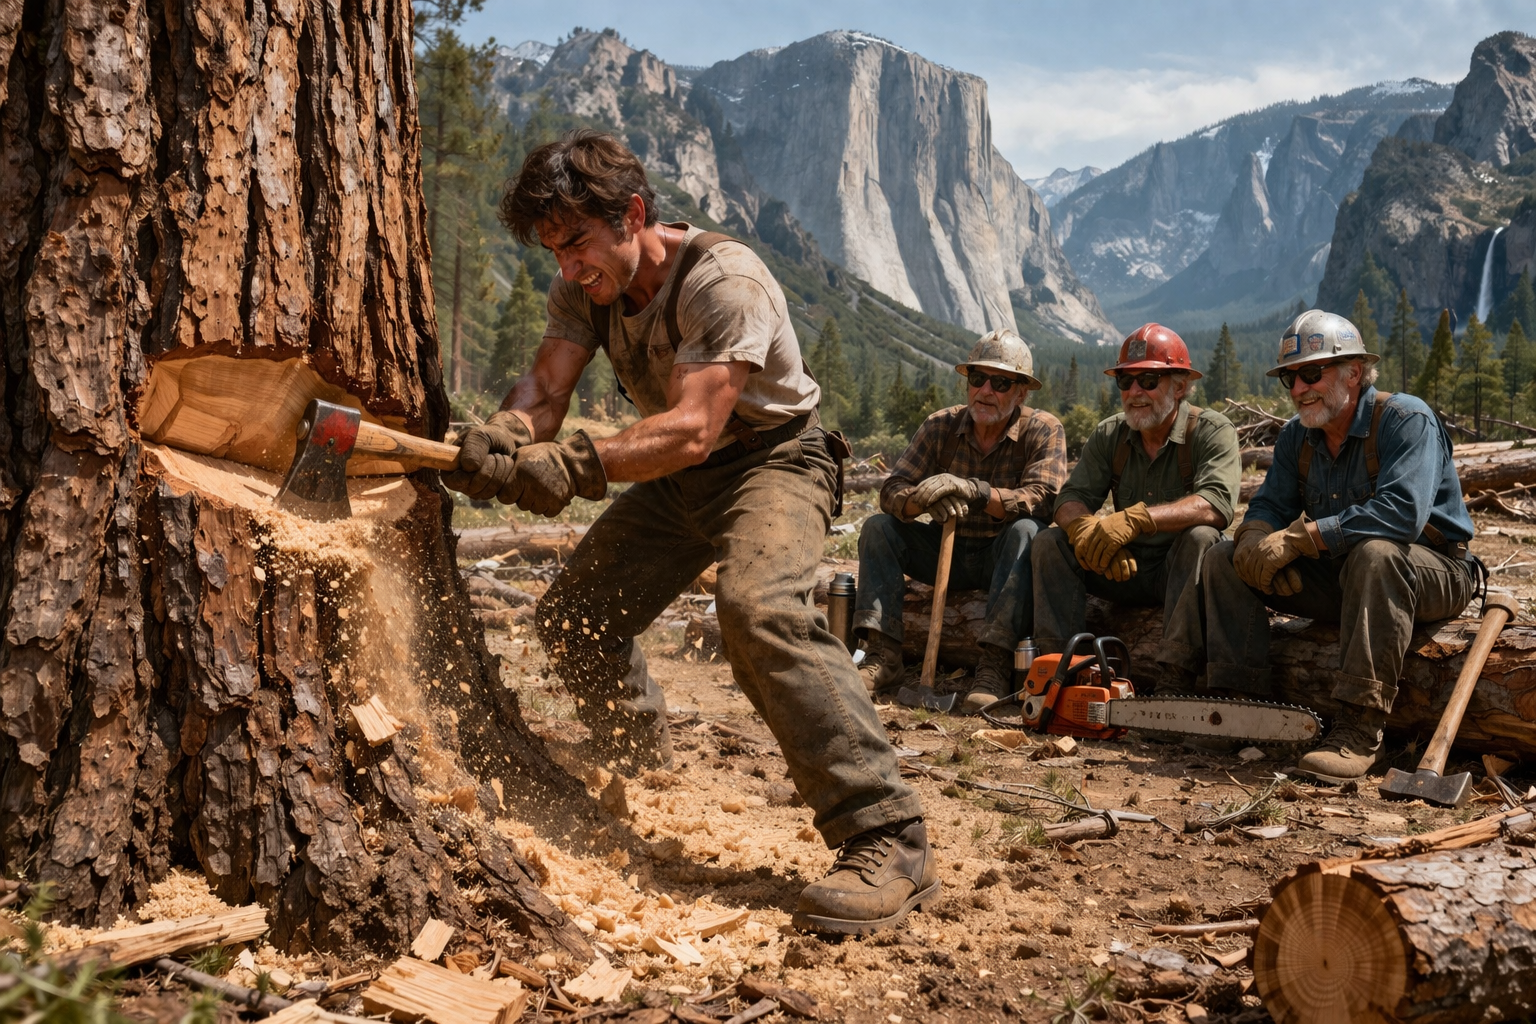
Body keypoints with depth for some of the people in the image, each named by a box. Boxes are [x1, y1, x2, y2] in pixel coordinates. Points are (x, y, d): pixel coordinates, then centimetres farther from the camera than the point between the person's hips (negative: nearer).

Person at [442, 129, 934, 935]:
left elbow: (694, 429, -35)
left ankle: (889, 842, -34)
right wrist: (505, 435, -37)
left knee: (759, 606, -36)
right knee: (572, 618, 7)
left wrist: (578, 465, -47)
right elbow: (546, 384, -14)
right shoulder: (585, 288, -3)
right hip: (675, 478, 8)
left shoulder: (723, 280, -27)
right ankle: (641, 777, 32)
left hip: (772, 459, -8)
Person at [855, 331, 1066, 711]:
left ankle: (995, 665, -40)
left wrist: (971, 489, -41)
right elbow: (892, 493, -13)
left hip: (1002, 557, -3)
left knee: (1026, 530, -34)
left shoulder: (1043, 430, -12)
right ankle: (882, 655, -26)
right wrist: (927, 499, -36)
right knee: (878, 527, -15)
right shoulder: (941, 426, -5)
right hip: (947, 552, 3)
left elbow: (1040, 499, -29)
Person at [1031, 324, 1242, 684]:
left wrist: (1136, 518, -42)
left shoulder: (1212, 431, -12)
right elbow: (1071, 499, -7)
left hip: (1183, 569, -4)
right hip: (1126, 568, 4)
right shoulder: (1109, 435, 2)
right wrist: (1085, 527, -33)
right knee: (1049, 542, -13)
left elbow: (1216, 505, -30)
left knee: (1200, 537, -34)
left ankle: (1179, 675, -37)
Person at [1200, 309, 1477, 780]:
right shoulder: (1297, 435, 3)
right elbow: (1269, 505, 3)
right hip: (1339, 577, 7)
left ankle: (1359, 728, -39)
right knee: (1224, 559, -5)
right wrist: (1257, 540, -23)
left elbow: (1402, 512, -33)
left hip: (1433, 573, -6)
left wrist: (1299, 538, -33)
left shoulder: (1405, 420, -19)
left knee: (1375, 552, -41)